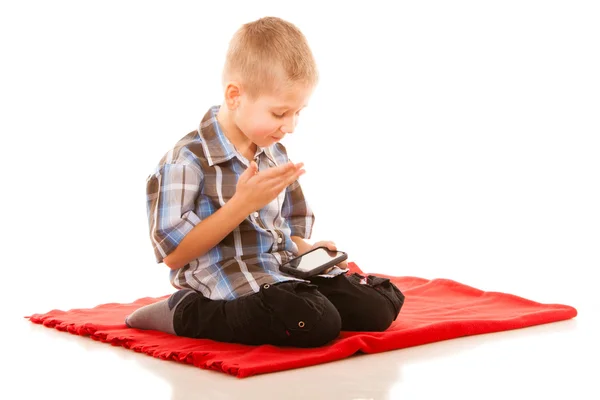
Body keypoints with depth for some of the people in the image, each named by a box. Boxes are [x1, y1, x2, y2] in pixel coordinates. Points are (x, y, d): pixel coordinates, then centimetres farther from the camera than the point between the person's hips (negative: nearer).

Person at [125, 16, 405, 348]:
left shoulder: (276, 155, 12)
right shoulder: (187, 160, -12)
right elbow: (173, 254, -15)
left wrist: (307, 250, -1)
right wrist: (243, 203, -20)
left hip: (284, 270, 8)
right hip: (228, 281, -7)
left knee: (379, 307, -5)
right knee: (316, 323, -31)